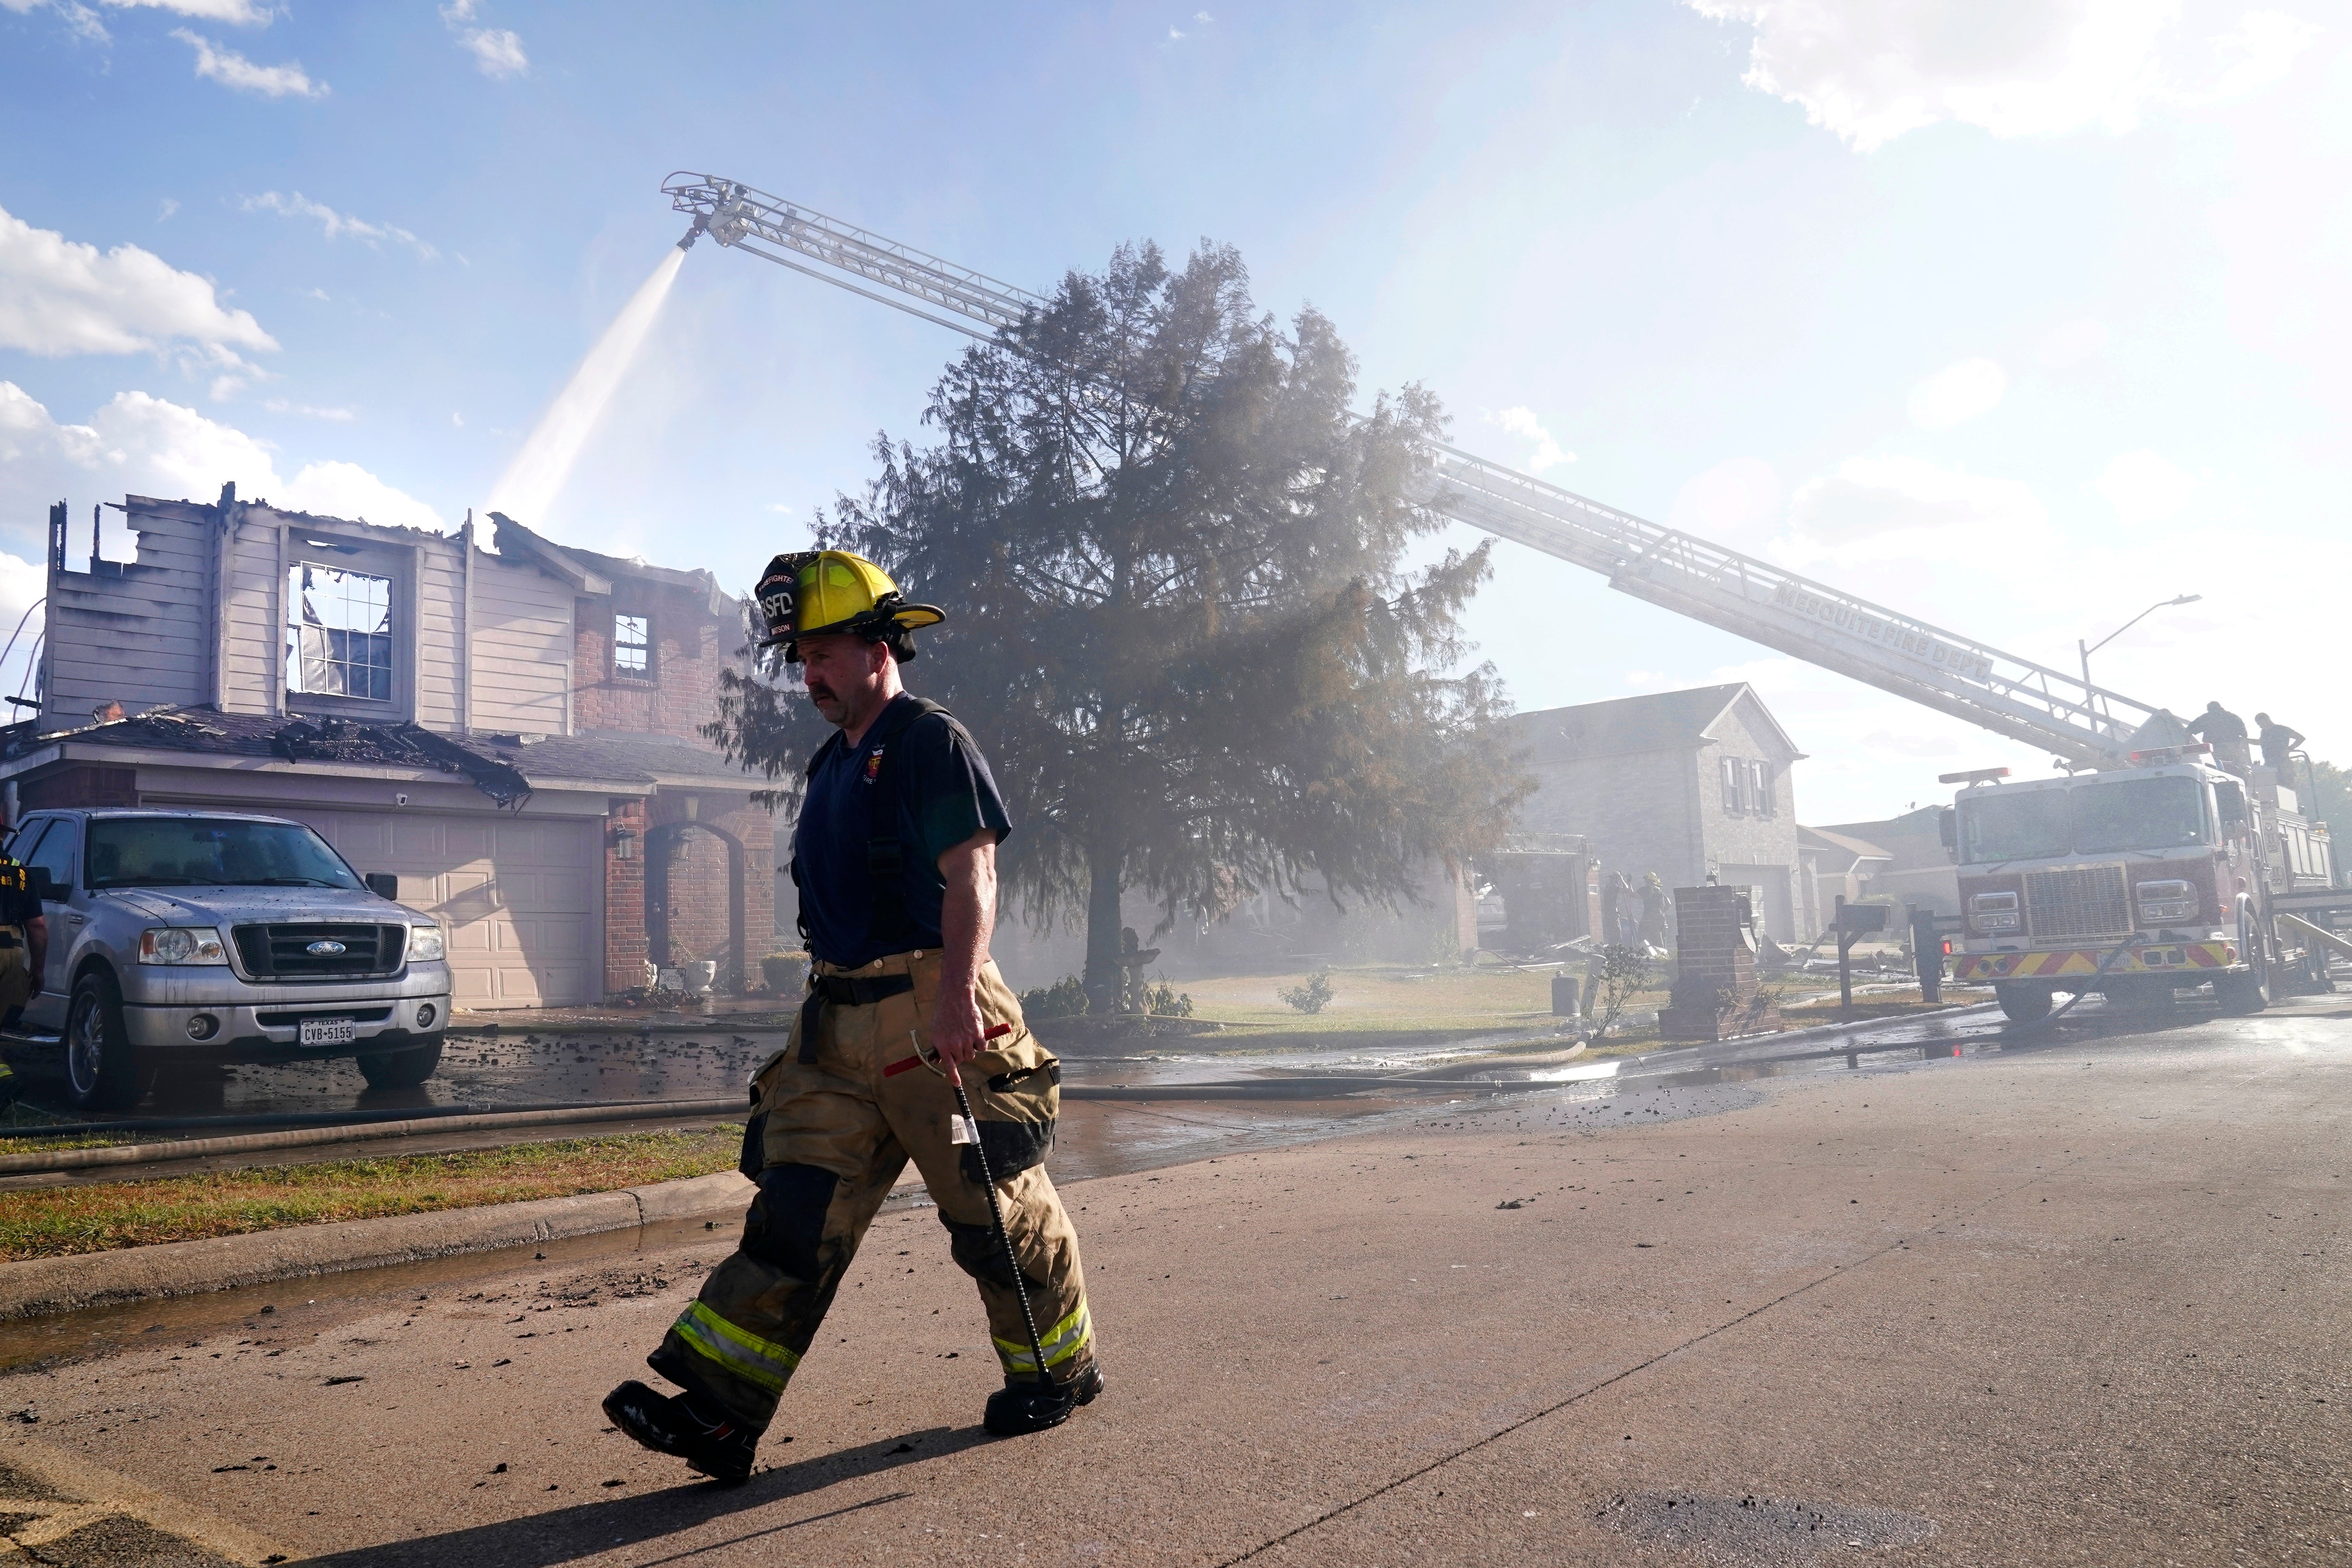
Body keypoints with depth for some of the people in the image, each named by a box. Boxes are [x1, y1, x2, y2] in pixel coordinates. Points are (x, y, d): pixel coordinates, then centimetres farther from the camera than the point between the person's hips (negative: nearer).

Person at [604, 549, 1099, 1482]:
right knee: (795, 1206, 2)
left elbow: (970, 875, -20)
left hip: (934, 1012, -8)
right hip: (842, 1016, 8)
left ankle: (1058, 1370, 25)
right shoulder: (833, 763, 19)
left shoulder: (931, 742, -9)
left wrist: (955, 996, -31)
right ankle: (718, 1409, 2)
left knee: (995, 1209, 5)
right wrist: (830, 1004, 26)